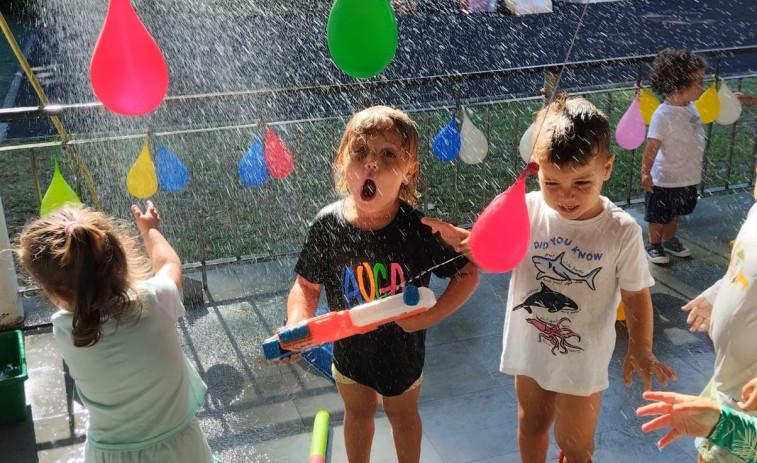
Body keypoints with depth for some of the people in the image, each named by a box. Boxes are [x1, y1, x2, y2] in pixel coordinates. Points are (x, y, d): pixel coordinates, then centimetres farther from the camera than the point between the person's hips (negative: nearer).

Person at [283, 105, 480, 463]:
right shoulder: (327, 225, -23)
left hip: (402, 347, -1)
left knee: (402, 414, 27)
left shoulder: (418, 229, -29)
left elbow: (468, 273, -17)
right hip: (349, 346, 2)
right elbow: (308, 285, -11)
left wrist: (432, 314, -28)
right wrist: (295, 325, -27)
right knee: (358, 412, 28)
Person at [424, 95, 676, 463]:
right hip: (529, 347, 2)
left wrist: (640, 349, -21)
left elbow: (636, 294, -10)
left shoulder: (621, 231, -20)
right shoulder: (526, 211, -17)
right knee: (531, 426, 27)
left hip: (582, 358, -2)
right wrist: (455, 236, -23)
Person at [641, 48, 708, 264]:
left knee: (675, 212, 26)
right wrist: (645, 172, -36)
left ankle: (670, 240, 46)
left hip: (688, 176, 8)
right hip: (666, 179, -8)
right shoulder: (663, 115, -29)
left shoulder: (691, 106, -4)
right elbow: (652, 146, -31)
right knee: (659, 216, 13)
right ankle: (653, 245, 34)